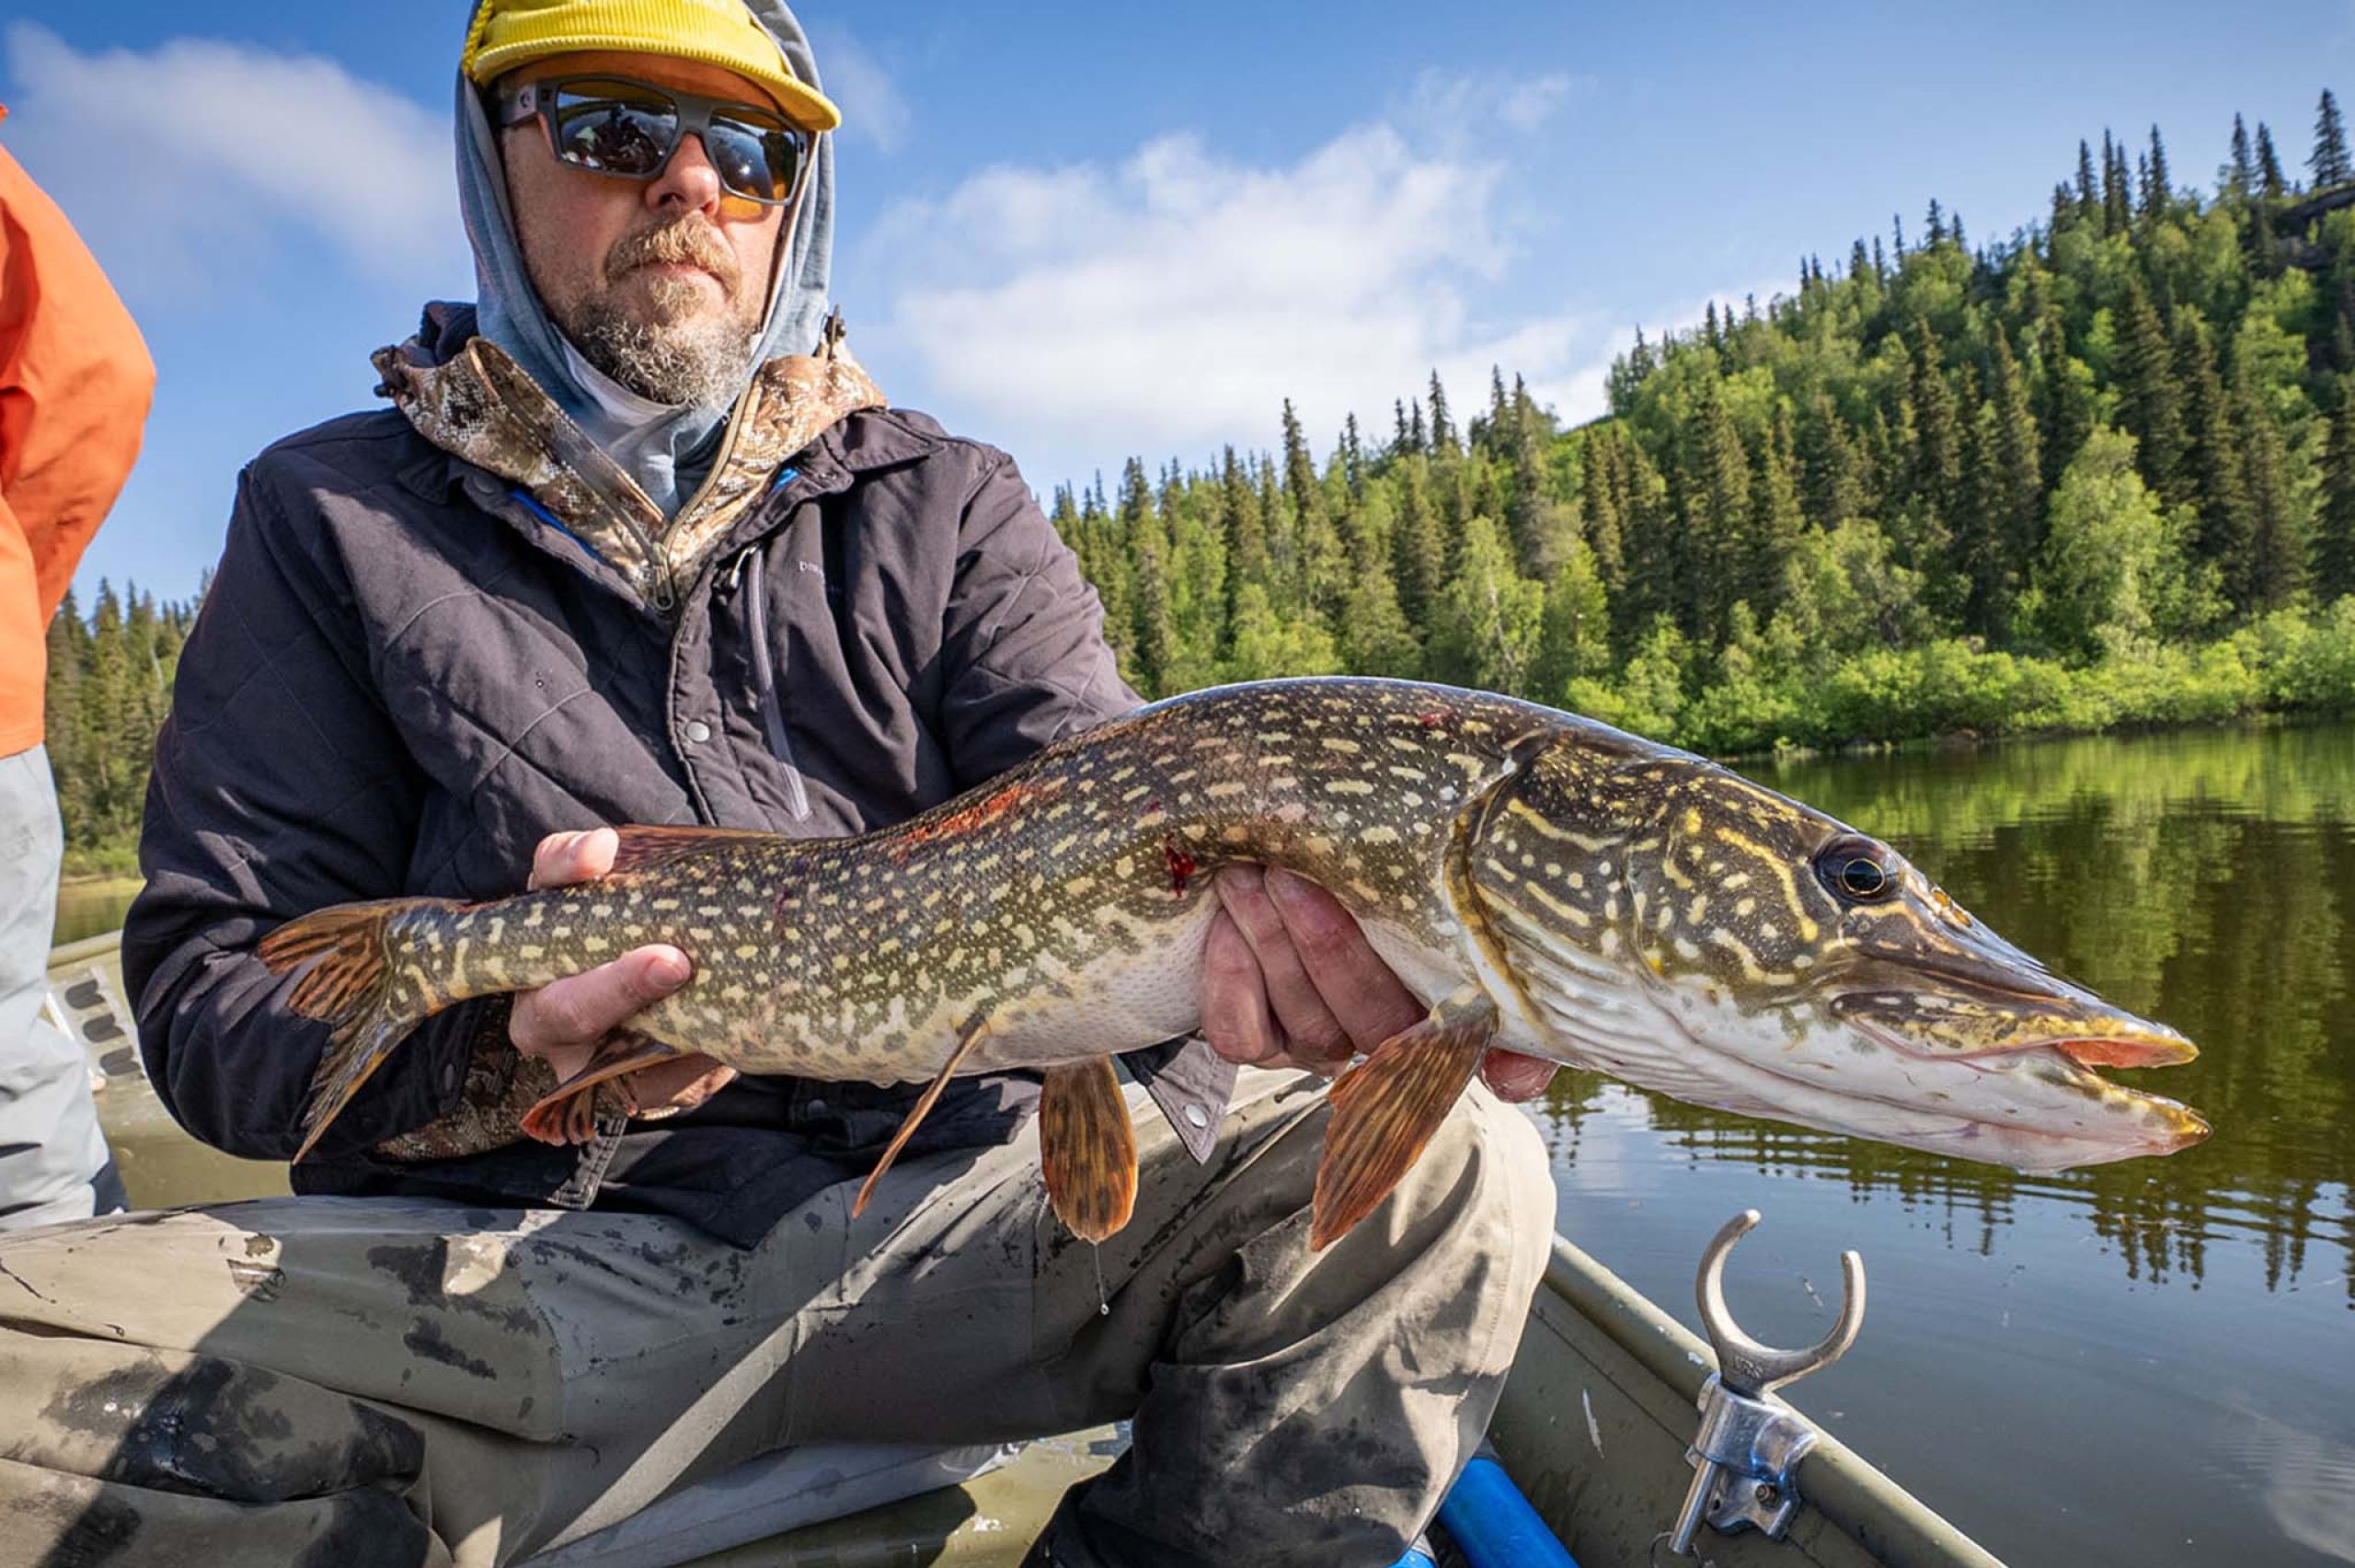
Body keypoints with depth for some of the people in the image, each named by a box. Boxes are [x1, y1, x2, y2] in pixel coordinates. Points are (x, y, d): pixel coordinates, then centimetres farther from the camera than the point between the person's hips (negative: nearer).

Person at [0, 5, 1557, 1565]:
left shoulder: (948, 506, 9)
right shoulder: (330, 515, 8)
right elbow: (215, 981, 3)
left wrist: (1236, 921, -31)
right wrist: (502, 1051, -20)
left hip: (948, 1220, 1)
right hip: (500, 1264, 0)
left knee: (1443, 1160, -20)